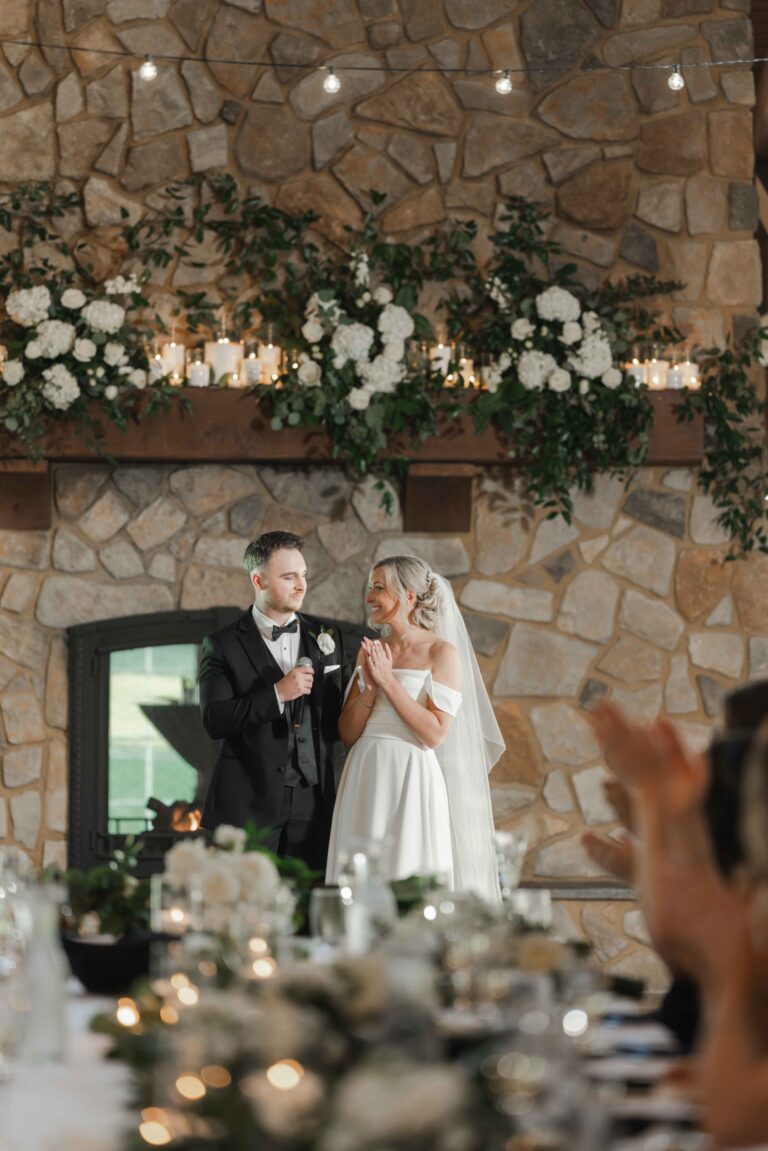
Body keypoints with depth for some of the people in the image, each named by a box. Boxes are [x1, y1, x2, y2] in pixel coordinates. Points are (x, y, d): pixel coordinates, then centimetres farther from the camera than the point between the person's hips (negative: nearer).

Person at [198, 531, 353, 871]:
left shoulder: (327, 637, 12)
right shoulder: (223, 645, 0)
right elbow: (214, 721, -11)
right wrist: (277, 694, -18)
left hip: (313, 801, 3)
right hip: (249, 801, -3)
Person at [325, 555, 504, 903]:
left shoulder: (441, 652, -4)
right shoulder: (371, 652, 12)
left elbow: (435, 733, -12)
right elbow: (348, 733, 9)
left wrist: (389, 682, -12)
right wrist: (371, 687, -7)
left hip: (412, 784, -5)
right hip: (366, 783, 5)